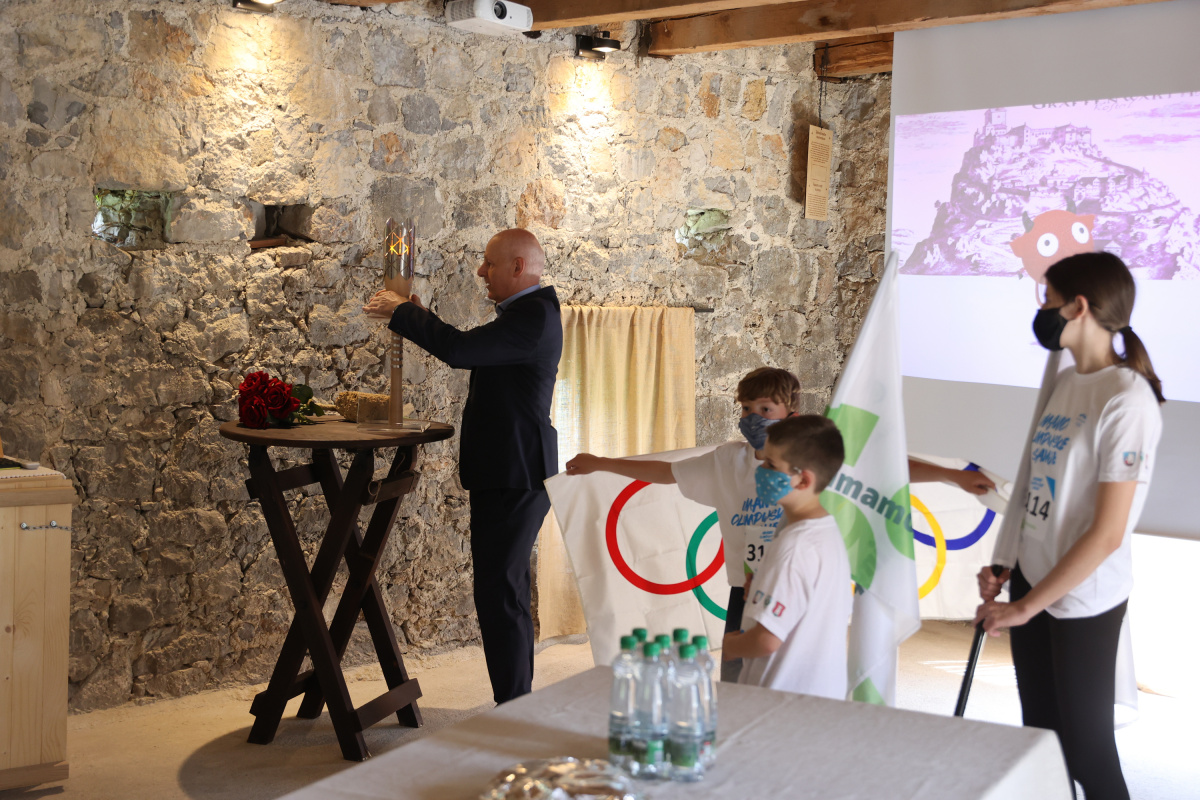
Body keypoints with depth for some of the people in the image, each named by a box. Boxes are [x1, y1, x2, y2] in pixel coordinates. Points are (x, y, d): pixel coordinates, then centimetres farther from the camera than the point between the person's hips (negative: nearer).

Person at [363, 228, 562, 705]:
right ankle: (518, 700, 29)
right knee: (507, 591, 18)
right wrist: (418, 319, 12)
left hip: (514, 475, -11)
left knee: (498, 592, -8)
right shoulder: (527, 311, 16)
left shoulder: (534, 316, -18)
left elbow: (459, 350, -26)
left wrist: (402, 312, -12)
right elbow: (470, 352, 22)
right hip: (512, 473, 11)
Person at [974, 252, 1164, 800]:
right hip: (1032, 581, 7)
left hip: (1083, 600, -7)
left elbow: (1107, 534, -19)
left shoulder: (1127, 400, -17)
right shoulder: (1064, 382, 7)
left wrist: (1026, 608, -15)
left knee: (1087, 750, 5)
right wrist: (1003, 567, 3)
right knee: (1040, 736, 16)